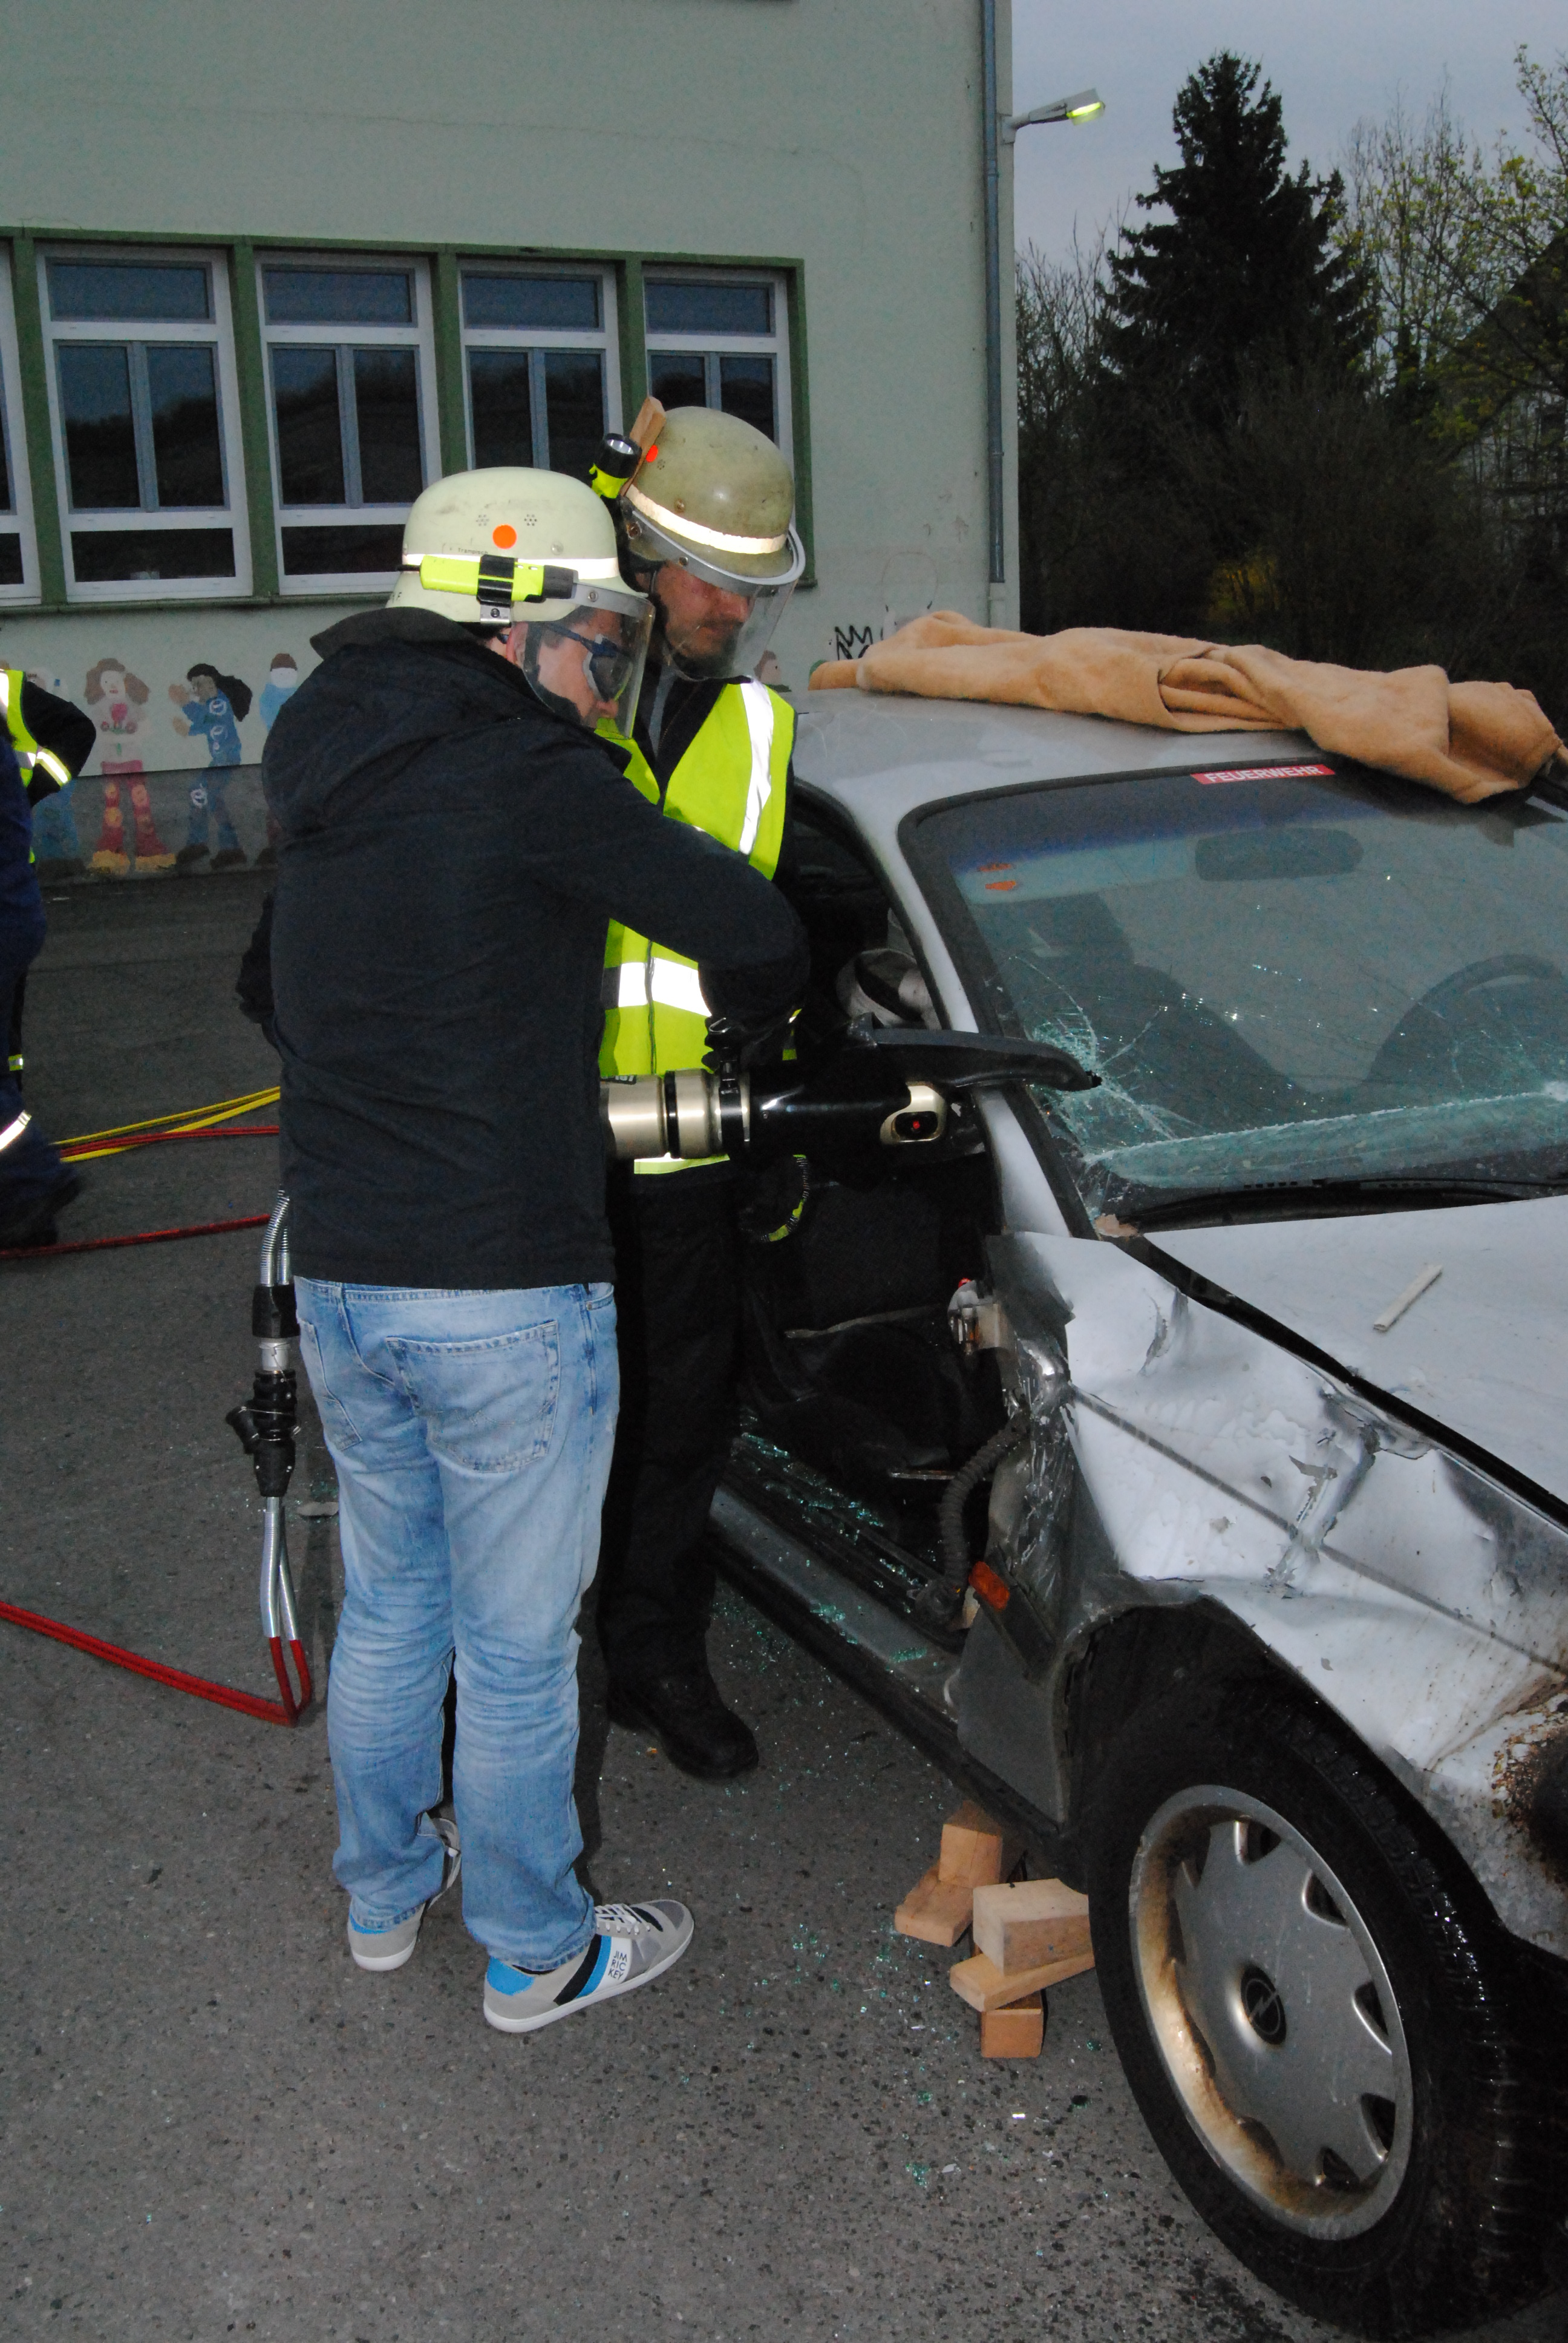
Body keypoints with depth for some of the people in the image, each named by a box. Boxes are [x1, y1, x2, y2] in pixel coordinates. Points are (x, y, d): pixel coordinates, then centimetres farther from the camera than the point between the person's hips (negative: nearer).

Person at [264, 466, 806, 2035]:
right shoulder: (527, 773, -16)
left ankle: (384, 1892, 41)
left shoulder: (327, 757, 7)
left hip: (337, 1282, 7)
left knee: (387, 1609, 23)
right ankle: (537, 1958, 26)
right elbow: (756, 937, -16)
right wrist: (746, 1010, 9)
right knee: (516, 1651, 9)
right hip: (506, 1296, -7)